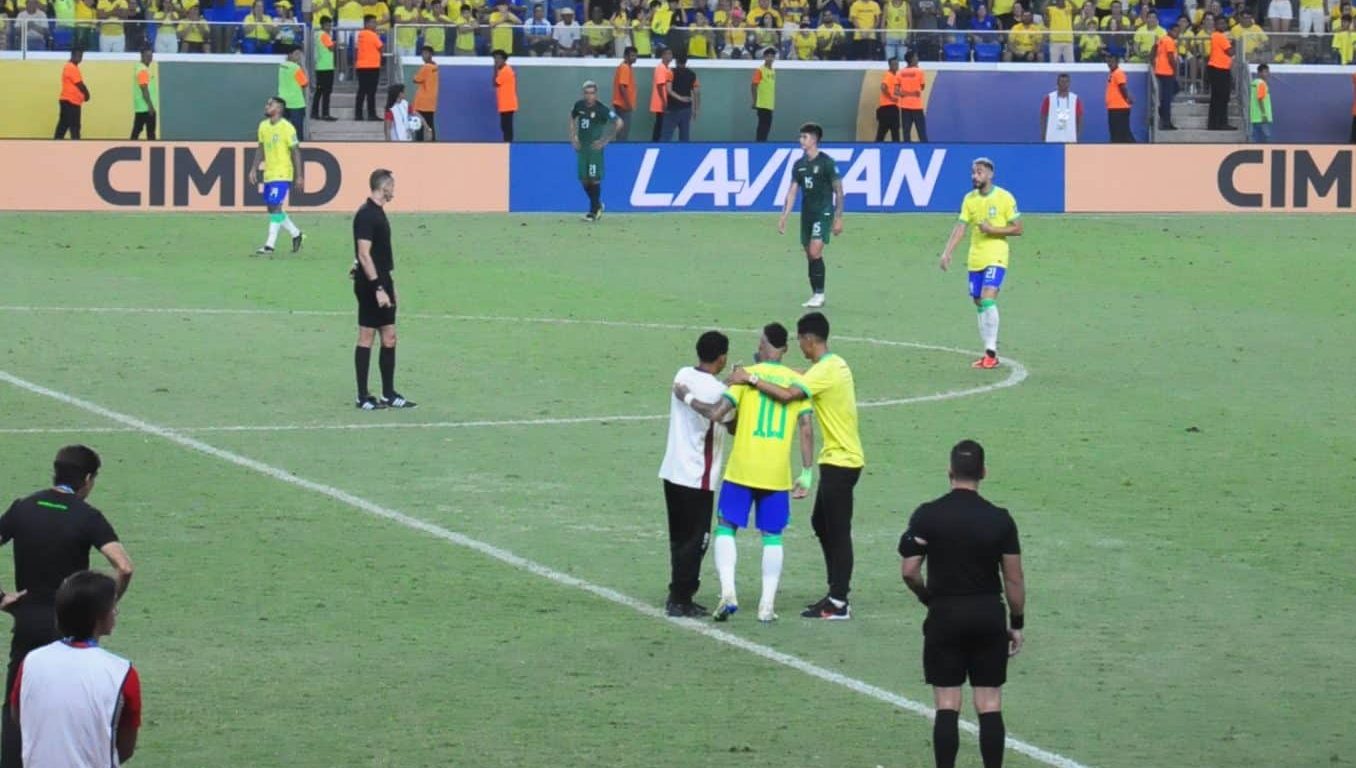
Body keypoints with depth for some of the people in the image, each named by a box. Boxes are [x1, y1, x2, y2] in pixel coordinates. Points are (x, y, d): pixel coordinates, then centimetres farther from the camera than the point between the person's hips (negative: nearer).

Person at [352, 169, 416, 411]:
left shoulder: (378, 212, 14)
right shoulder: (366, 215, -15)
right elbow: (364, 255, -21)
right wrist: (378, 288, -23)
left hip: (382, 284, 9)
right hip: (371, 285, -9)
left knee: (389, 338, 10)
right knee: (366, 338, -4)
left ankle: (389, 395, 15)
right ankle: (363, 397, 1)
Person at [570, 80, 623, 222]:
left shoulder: (602, 109, -14)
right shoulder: (579, 105, 1)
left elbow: (618, 123, -14)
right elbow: (572, 117, 22)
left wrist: (605, 140, -13)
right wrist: (573, 136, 13)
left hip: (595, 146, -6)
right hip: (582, 146, 6)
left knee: (594, 178, -6)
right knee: (584, 179, 7)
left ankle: (594, 210, 4)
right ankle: (597, 205, 26)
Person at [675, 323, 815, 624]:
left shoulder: (747, 375, -4)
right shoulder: (798, 381, 4)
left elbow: (716, 413, -12)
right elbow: (807, 429, -1)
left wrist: (687, 397, 3)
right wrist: (807, 474, 4)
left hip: (742, 469, -2)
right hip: (778, 474, 2)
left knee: (726, 528, 10)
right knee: (772, 537, 12)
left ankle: (728, 592, -7)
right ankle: (767, 605, 7)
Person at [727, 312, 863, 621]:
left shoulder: (824, 371, -20)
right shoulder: (837, 364, 11)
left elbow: (787, 394, -30)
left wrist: (750, 379, -23)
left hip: (840, 461, -10)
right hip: (838, 459, 10)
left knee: (838, 531, -5)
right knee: (821, 523, 18)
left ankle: (839, 604, -2)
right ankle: (836, 593, 22)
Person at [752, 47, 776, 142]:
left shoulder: (773, 71, 14)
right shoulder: (760, 70, -8)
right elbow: (753, 86, -11)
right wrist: (755, 102, -15)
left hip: (770, 105, 7)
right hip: (762, 104, -7)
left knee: (767, 126, 8)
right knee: (763, 125, -8)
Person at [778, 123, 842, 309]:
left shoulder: (827, 163, -8)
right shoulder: (799, 165, 9)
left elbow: (838, 191, -5)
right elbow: (792, 192, 11)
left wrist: (839, 218, -9)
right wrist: (783, 217, 5)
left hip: (823, 212, -6)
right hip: (806, 213, 6)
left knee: (815, 252, -16)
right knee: (809, 256, 6)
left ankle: (819, 294, -10)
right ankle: (814, 295, 13)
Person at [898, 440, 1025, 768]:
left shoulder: (927, 515, -7)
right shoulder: (1000, 519, -4)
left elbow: (908, 570, -8)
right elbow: (1014, 579, -1)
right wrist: (1017, 623, 10)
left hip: (945, 616, -1)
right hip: (989, 615, 1)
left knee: (947, 705, 2)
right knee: (990, 705, 4)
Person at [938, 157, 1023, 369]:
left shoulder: (1004, 197, -6)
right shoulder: (969, 199, 7)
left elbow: (1017, 229, -4)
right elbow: (960, 227, 2)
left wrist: (992, 229, -17)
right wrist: (947, 252, -11)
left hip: (996, 258, -6)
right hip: (975, 259, 6)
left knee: (988, 300, -19)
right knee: (979, 305, 7)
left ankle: (991, 352, -15)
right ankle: (989, 352, 16)